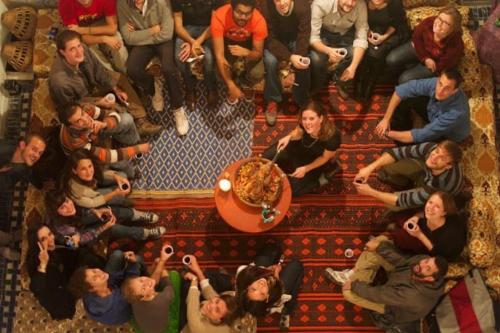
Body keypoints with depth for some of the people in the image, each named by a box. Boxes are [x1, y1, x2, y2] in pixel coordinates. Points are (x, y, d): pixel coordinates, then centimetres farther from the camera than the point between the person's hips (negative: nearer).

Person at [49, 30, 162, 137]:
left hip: (91, 84, 7)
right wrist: (98, 102, -22)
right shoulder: (59, 80, -42)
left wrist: (116, 89, -7)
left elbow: (98, 70, -8)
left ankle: (141, 121, 4)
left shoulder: (82, 49, -28)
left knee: (120, 78, 5)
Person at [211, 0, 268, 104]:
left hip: (247, 44, 0)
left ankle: (245, 85, 15)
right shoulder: (219, 17, -38)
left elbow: (258, 53, -25)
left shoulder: (259, 20, -34)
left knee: (257, 73, -21)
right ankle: (235, 83, 13)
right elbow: (219, 54, -36)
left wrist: (246, 52, -50)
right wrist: (231, 86, -41)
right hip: (227, 43, 0)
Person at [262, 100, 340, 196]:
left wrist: (306, 169, -25)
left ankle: (318, 180, 13)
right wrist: (289, 137, -26)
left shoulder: (332, 136, -40)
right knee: (265, 158, 1)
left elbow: (324, 158, -19)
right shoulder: (304, 123, -30)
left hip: (314, 162, -4)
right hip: (299, 149, 4)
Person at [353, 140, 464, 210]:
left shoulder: (442, 183, -46)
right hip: (425, 172, 4)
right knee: (385, 171, -13)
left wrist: (370, 192, -37)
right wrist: (370, 168, -36)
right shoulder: (431, 147, -36)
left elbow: (404, 201, -38)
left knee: (394, 205, -22)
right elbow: (399, 152, -24)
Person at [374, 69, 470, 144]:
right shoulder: (435, 83, -31)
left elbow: (421, 136, -37)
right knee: (404, 96, -13)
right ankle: (401, 131, 7)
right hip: (434, 115, 5)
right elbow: (402, 90, -18)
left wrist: (388, 133, -28)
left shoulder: (457, 112, -43)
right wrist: (386, 119, -20)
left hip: (449, 136, -5)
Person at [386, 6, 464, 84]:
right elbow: (416, 36, -7)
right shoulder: (429, 22, -28)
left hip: (435, 62, -4)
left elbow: (441, 67, -22)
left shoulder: (456, 45, -37)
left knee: (405, 79, -15)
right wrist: (425, 58, -13)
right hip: (420, 47, 4)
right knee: (391, 60, -13)